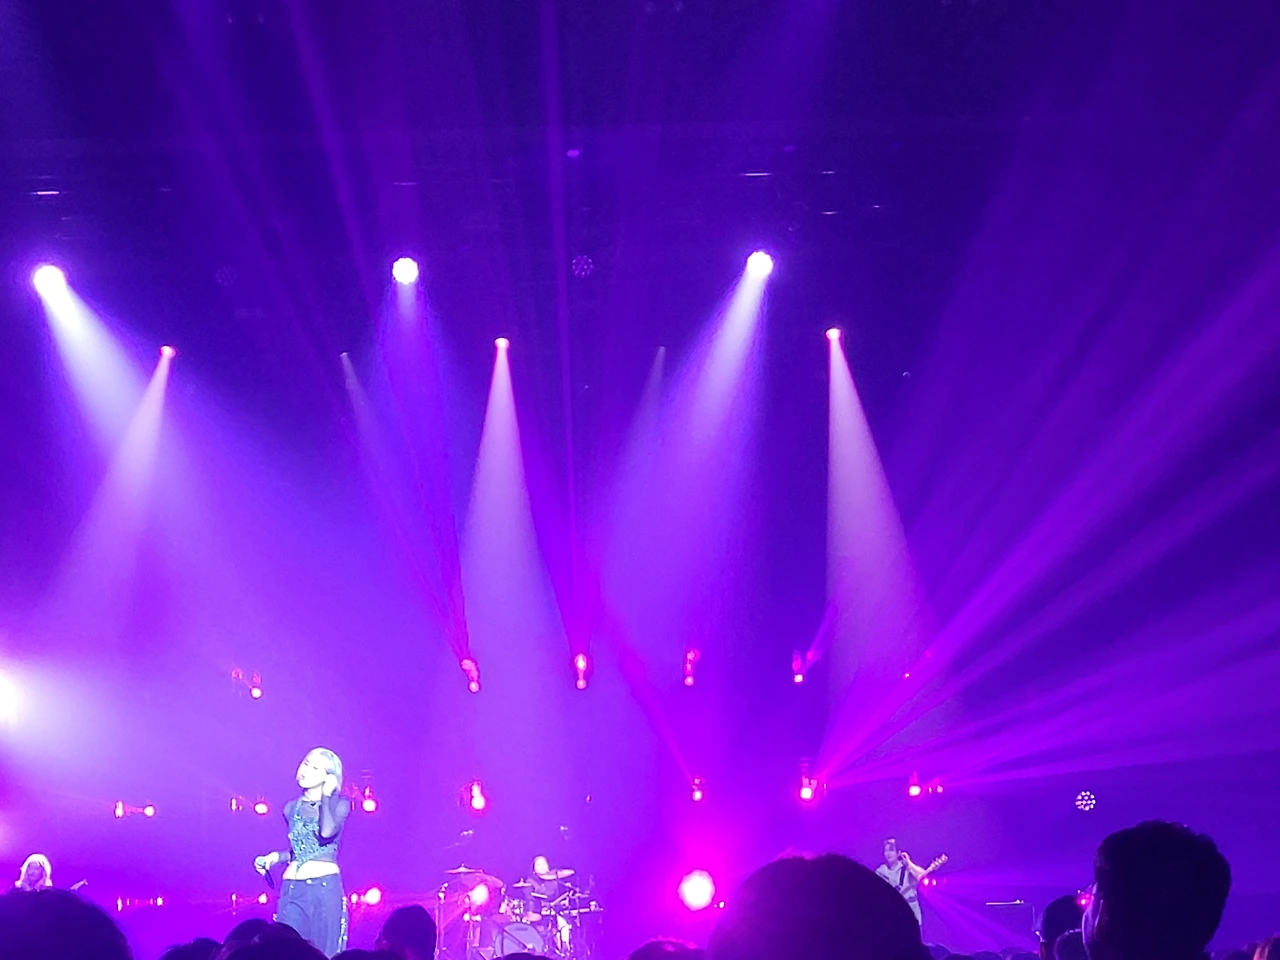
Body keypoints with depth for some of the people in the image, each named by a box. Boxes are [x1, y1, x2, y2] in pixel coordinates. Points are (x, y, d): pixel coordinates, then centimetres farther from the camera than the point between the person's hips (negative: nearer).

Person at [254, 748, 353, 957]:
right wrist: (275, 857, 8)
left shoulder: (339, 805, 2)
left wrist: (326, 796, -9)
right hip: (293, 890, 4)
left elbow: (327, 832, -19)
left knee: (324, 954, -3)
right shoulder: (292, 808, 13)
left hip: (326, 887, -3)